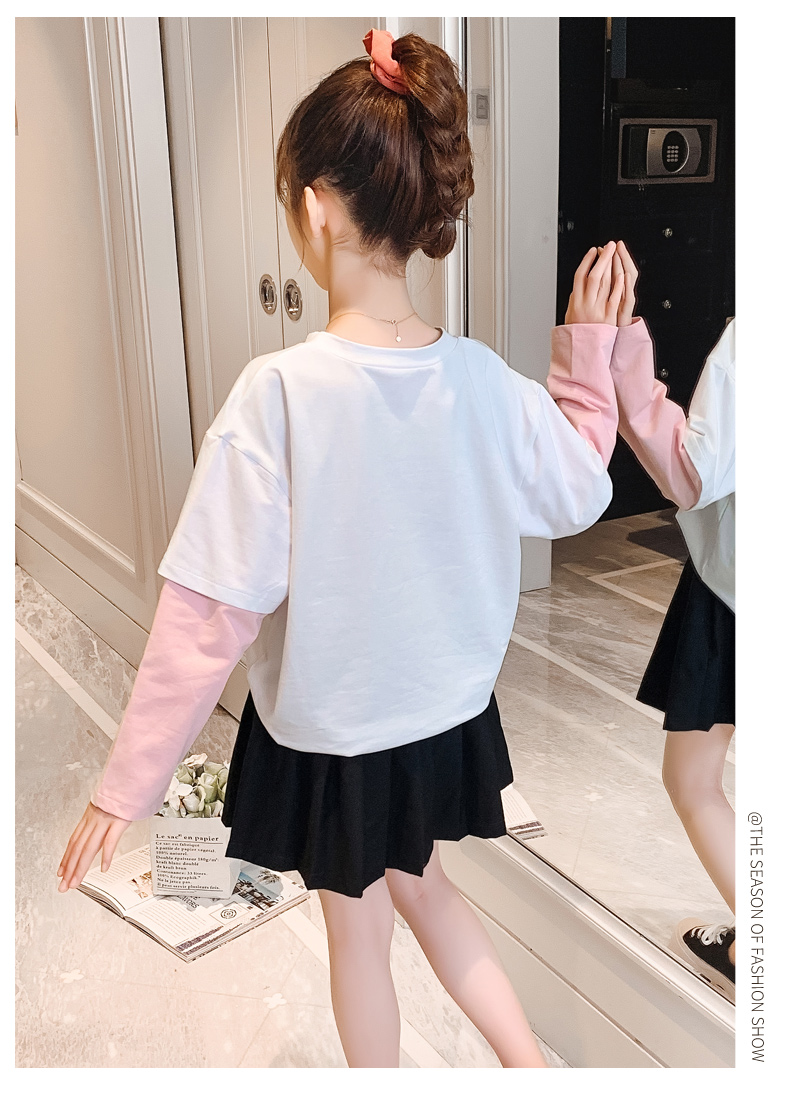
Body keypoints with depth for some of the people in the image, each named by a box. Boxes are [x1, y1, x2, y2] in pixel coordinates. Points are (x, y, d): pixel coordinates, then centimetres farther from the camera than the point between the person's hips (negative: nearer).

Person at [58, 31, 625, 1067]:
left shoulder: (279, 392, -28)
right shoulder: (482, 379, -15)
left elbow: (209, 616, -25)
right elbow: (579, 494, 3)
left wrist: (127, 786, -14)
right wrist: (588, 351, 10)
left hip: (329, 732, -4)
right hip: (449, 712, 4)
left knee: (358, 930, 23)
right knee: (421, 883, 32)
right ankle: (530, 1063, 41)